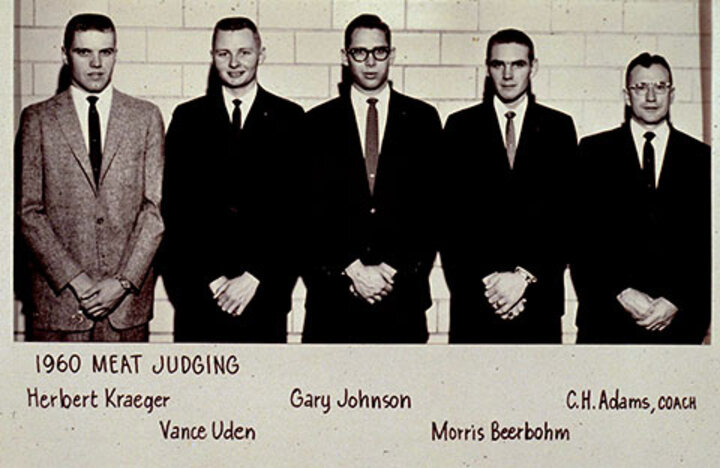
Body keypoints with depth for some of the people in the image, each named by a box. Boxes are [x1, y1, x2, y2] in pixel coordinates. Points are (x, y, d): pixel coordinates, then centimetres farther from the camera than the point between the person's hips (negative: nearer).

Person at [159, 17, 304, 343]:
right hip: (197, 288, 1)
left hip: (265, 288, -1)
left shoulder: (289, 118, 6)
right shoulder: (188, 118, 9)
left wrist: (255, 275, -8)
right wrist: (210, 276, -6)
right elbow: (175, 207, 4)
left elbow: (294, 206, 0)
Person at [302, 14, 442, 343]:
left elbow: (433, 205, 3)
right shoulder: (318, 123, 8)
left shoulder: (422, 119, 9)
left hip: (403, 294, 0)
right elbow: (312, 213, 2)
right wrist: (352, 270, -8)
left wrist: (394, 270, -6)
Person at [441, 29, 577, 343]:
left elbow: (565, 214, 2)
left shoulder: (559, 128, 8)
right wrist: (486, 280, -9)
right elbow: (451, 217, 1)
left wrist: (524, 275, -9)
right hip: (475, 295, 0)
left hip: (539, 296, 0)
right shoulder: (461, 127, 7)